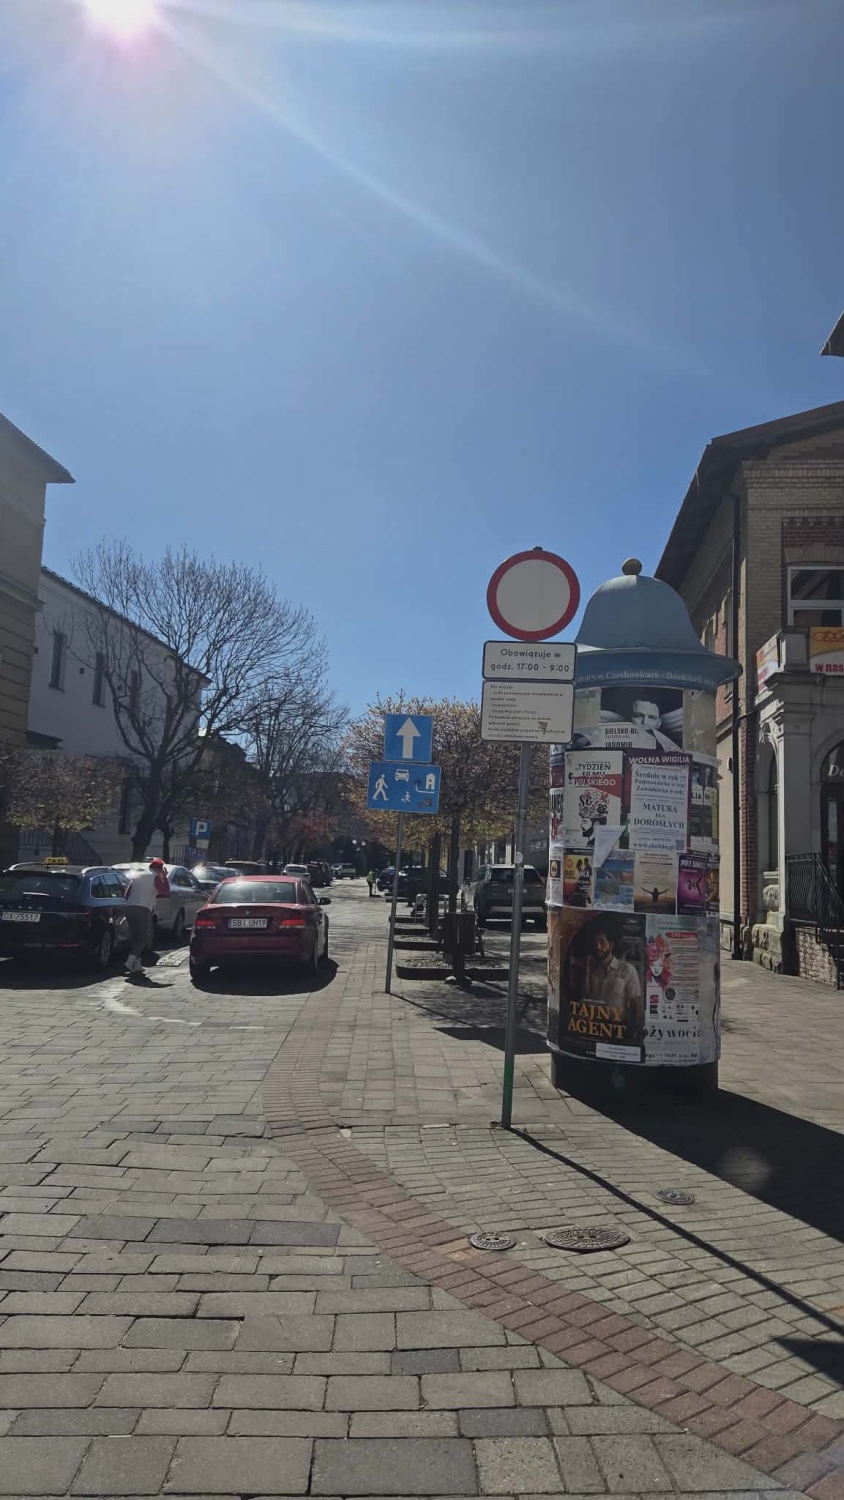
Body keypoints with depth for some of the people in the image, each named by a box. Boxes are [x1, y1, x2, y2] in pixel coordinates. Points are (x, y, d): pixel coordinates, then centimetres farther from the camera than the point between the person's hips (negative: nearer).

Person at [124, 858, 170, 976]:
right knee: (143, 939, -2)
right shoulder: (155, 877, 0)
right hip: (143, 910, -7)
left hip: (129, 908, 7)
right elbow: (166, 891, -2)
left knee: (134, 938, 12)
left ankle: (137, 965, 11)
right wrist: (164, 877, 7)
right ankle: (130, 962, -16)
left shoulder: (137, 876, 21)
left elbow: (127, 894, 22)